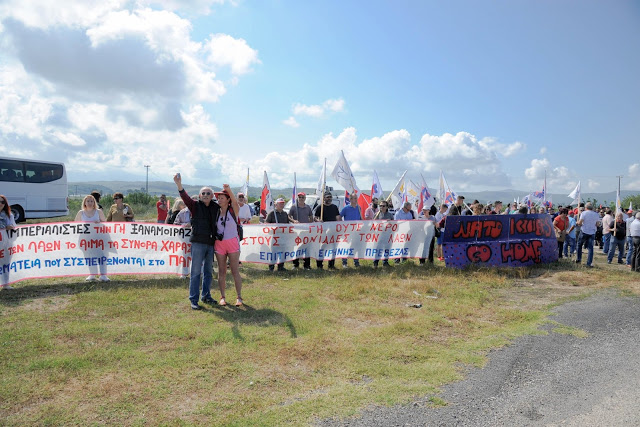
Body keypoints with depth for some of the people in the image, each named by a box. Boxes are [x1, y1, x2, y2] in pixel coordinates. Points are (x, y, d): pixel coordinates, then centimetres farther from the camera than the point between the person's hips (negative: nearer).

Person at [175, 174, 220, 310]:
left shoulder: (216, 207, 11)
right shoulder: (195, 205, -1)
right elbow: (185, 197, -18)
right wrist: (179, 184, -34)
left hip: (210, 243, 5)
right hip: (198, 242, -4)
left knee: (208, 272, 14)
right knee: (196, 272, -3)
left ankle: (206, 296, 28)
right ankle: (194, 300, 4)